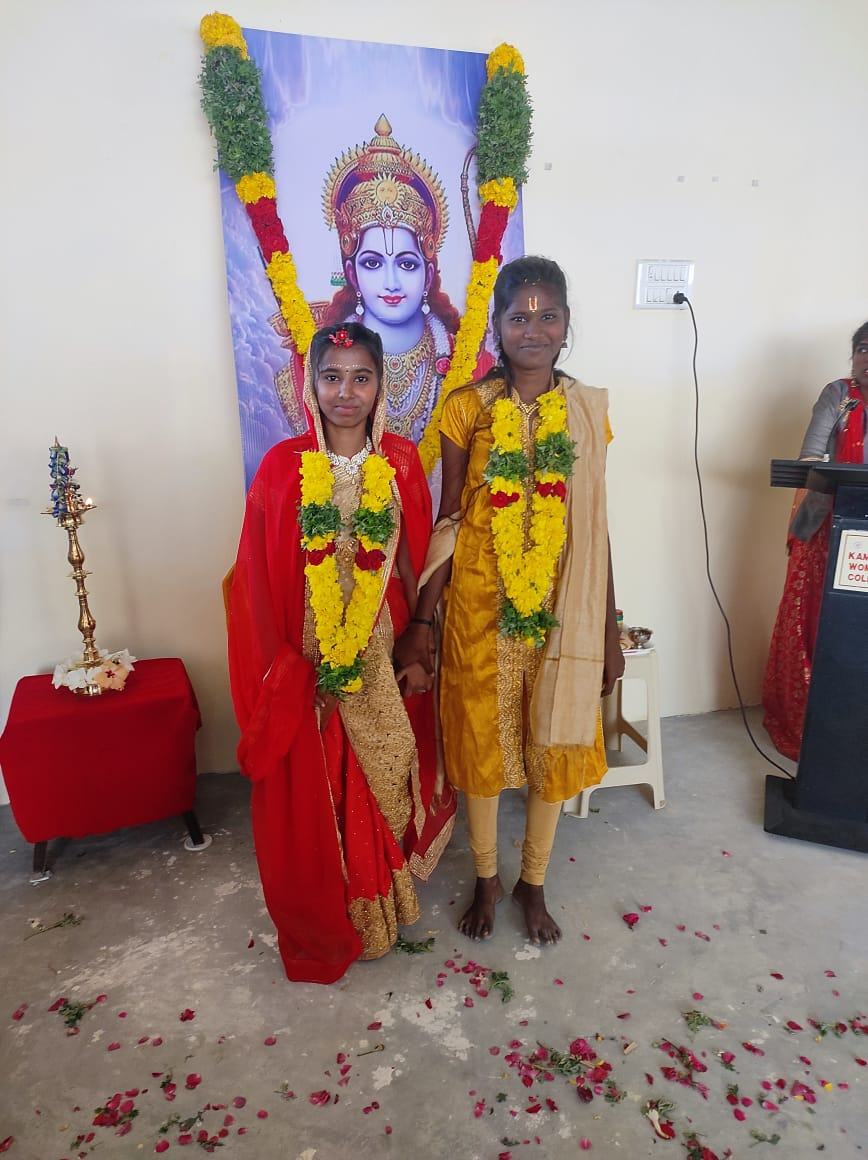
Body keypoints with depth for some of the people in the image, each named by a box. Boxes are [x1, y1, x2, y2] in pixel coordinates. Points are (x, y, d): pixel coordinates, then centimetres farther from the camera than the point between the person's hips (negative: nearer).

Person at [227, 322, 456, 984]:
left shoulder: (401, 463, -2)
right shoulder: (283, 467, -6)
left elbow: (415, 564, 2)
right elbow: (260, 581, -4)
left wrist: (420, 651, 0)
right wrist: (279, 668, -5)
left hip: (385, 659, 1)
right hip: (310, 666, -1)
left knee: (382, 786, 15)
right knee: (314, 801, 11)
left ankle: (383, 903, 42)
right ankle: (326, 924, 37)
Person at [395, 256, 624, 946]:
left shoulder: (587, 411, 1)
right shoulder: (469, 408, -4)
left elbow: (595, 528, 3)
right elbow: (449, 520, -2)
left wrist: (610, 632, 3)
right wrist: (422, 617, -5)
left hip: (563, 609, 2)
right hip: (480, 606, -1)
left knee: (553, 745, 13)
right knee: (481, 741, 12)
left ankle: (533, 883, 38)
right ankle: (487, 879, 38)